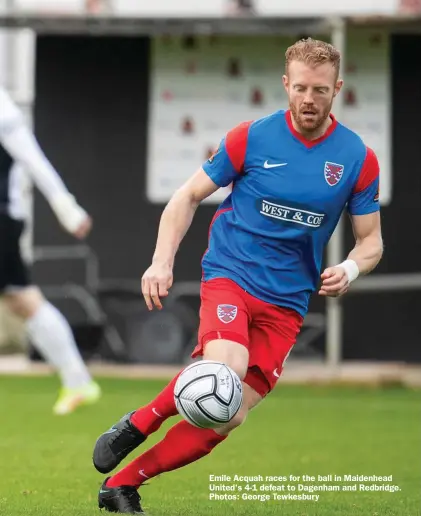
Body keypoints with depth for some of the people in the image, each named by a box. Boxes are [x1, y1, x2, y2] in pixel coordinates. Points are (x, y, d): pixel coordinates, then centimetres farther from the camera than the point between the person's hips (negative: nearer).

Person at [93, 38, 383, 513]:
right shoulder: (250, 138, -3)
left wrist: (350, 269, -14)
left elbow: (371, 240, 9)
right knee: (224, 369, -33)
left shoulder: (358, 158, 0)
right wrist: (162, 261, -8)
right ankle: (137, 424, -8)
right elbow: (189, 196, 6)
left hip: (287, 302, 3)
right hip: (230, 275, -3)